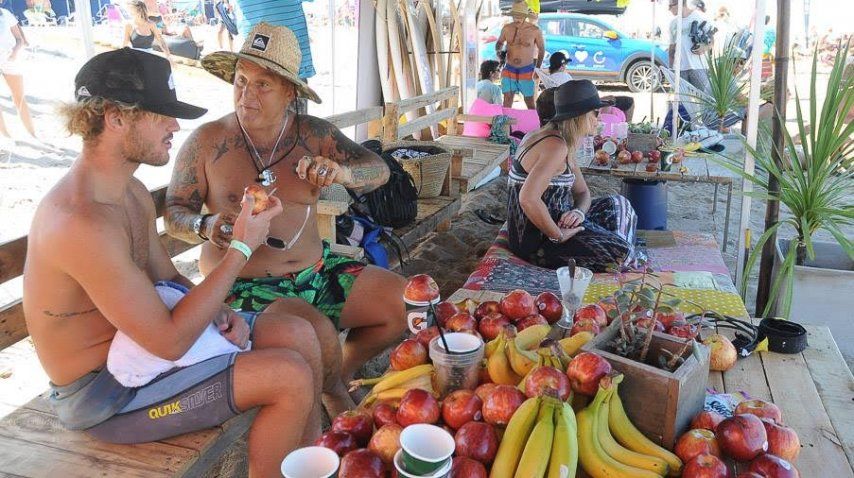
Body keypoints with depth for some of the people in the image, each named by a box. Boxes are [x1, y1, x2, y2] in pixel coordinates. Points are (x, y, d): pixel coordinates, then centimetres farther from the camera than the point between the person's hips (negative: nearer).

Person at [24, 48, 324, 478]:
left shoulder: (133, 193, 2)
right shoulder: (80, 224, -30)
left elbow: (167, 278, 13)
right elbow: (170, 341, -29)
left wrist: (220, 313, -7)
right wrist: (242, 248, -24)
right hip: (103, 394, -9)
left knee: (298, 334, 3)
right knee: (291, 378, -18)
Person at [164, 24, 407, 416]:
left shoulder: (313, 134, 1)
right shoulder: (207, 141, -6)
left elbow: (379, 171, -4)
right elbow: (174, 212, -1)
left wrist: (343, 172, -27)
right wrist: (206, 227, -24)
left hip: (316, 270, 5)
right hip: (244, 286, -4)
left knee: (404, 303, -4)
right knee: (318, 335, -30)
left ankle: (342, 373, 21)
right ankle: (335, 397, 8)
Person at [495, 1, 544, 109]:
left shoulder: (535, 30, -9)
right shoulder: (507, 28, -4)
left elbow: (541, 49, 4)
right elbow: (500, 42, 16)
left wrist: (538, 68, -1)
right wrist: (498, 51, -7)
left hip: (526, 71, -1)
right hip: (509, 69, 2)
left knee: (529, 101, 7)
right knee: (507, 101, -3)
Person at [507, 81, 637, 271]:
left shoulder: (565, 142, 9)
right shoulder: (556, 146, -23)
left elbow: (582, 192, 16)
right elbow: (528, 199, -36)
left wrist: (579, 212, -8)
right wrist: (558, 236, -24)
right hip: (537, 241, -11)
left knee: (617, 205, 16)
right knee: (621, 252, -18)